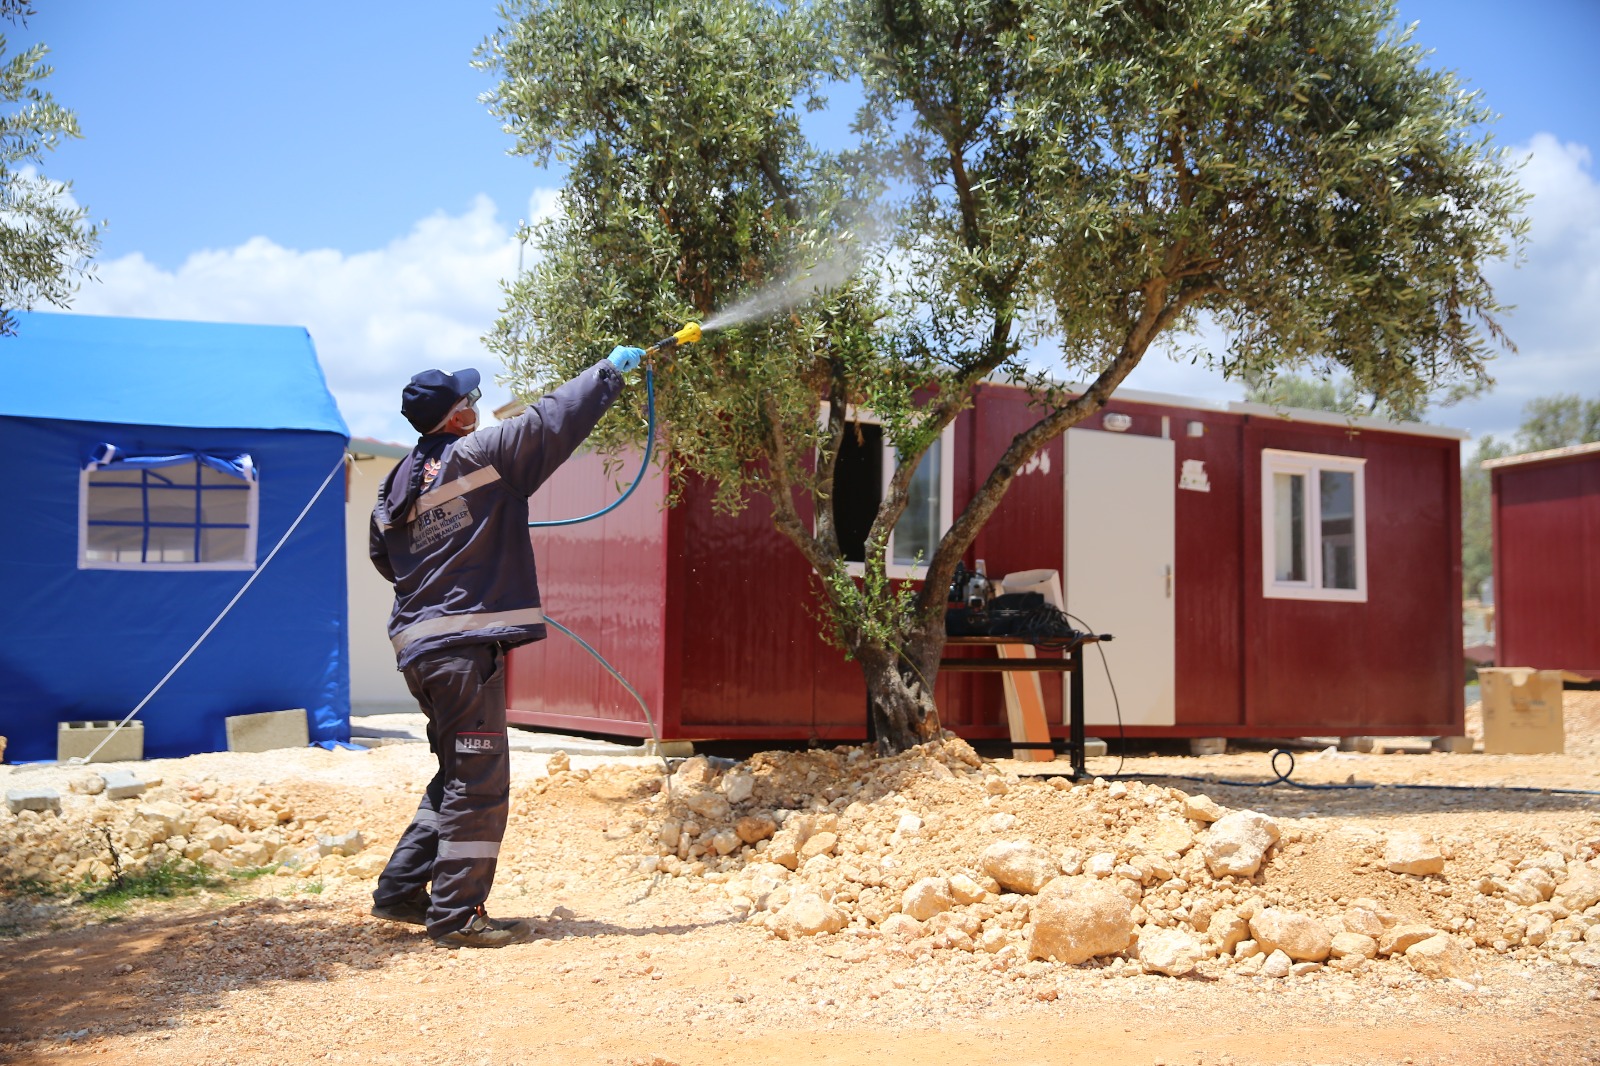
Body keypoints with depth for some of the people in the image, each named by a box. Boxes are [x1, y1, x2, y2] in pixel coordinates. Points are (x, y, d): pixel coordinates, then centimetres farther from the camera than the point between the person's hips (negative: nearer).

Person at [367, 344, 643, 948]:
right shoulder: (480, 455, -9)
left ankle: (400, 892, 23)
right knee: (479, 782, -2)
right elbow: (553, 420, -5)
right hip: (465, 643, -8)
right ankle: (456, 913, 2)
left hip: (419, 645, 9)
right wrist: (610, 370, 7)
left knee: (458, 774, 19)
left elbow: (385, 559, 23)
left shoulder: (395, 487, 12)